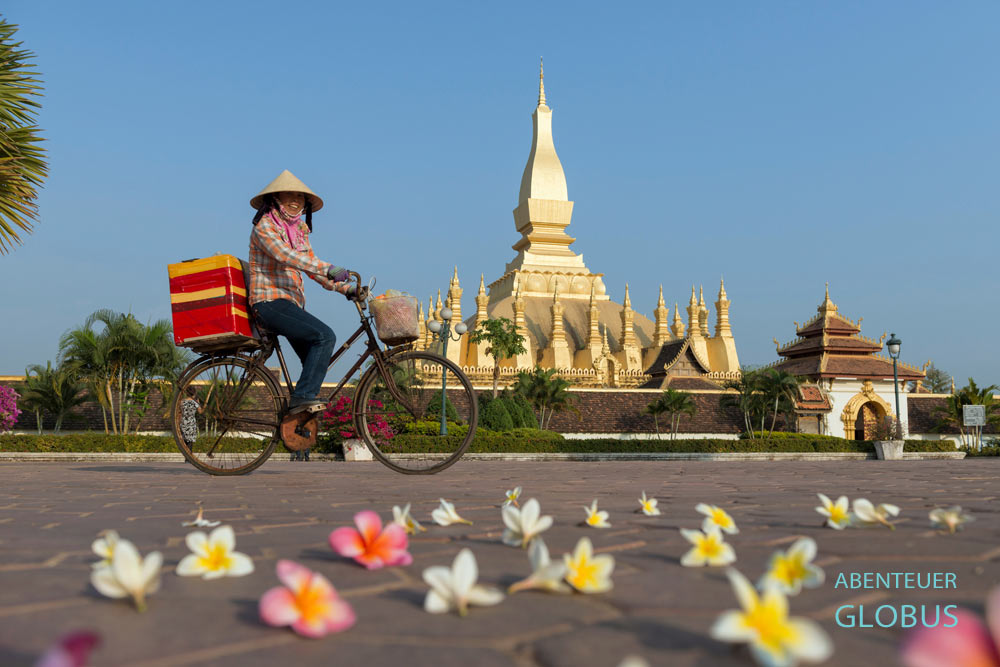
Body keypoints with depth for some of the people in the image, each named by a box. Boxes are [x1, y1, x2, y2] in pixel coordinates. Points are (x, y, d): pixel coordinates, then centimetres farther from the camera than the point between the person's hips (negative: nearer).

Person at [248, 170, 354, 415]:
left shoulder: (299, 229, 17)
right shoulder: (265, 226, -7)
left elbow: (311, 266, 19)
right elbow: (285, 255, -25)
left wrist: (344, 288, 6)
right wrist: (328, 268, -36)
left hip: (292, 303, 8)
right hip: (270, 302, -8)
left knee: (315, 363, 5)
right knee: (325, 336, -24)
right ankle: (302, 396, -21)